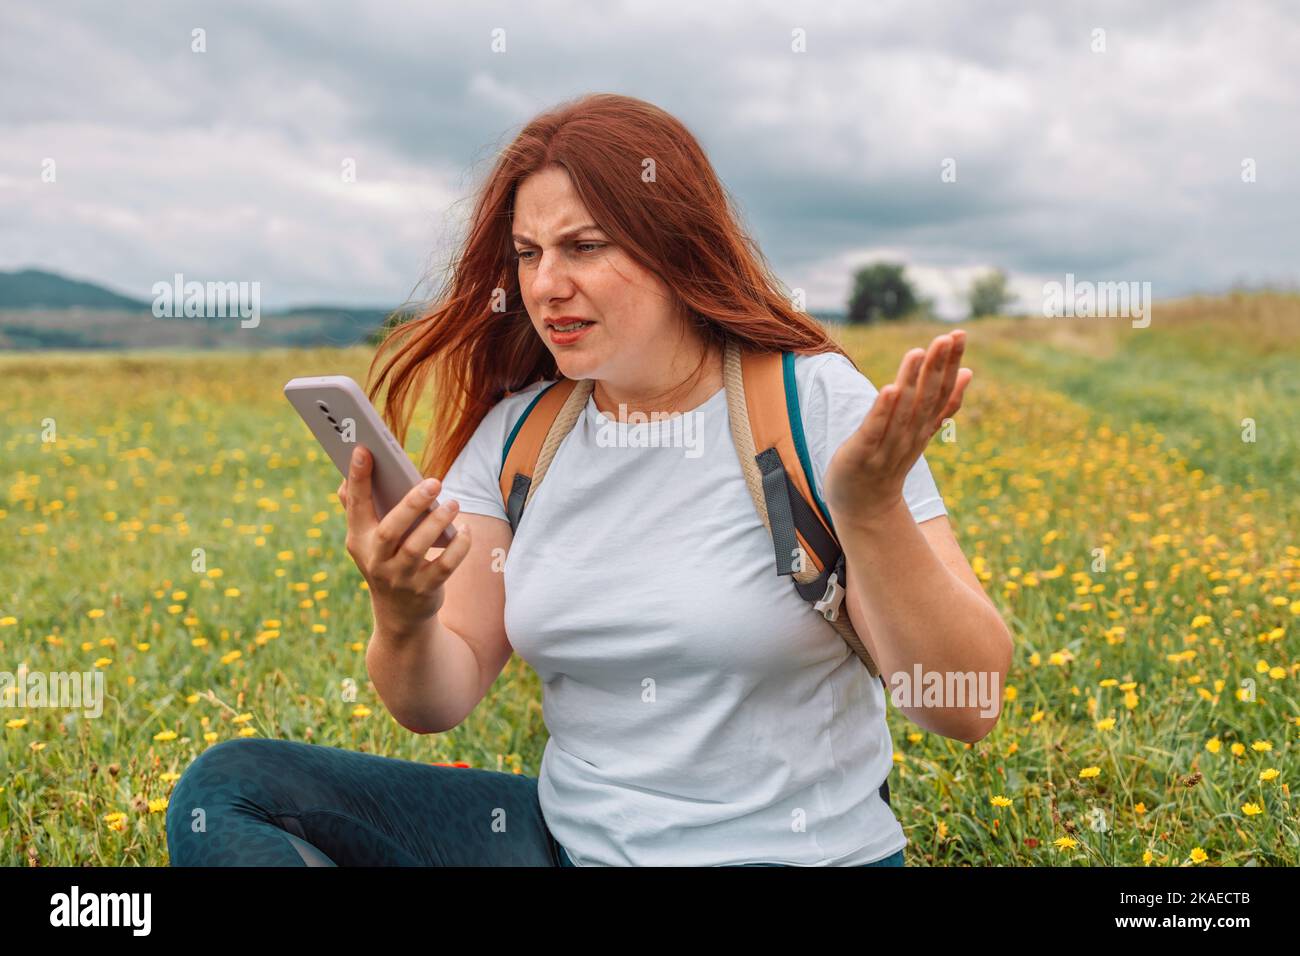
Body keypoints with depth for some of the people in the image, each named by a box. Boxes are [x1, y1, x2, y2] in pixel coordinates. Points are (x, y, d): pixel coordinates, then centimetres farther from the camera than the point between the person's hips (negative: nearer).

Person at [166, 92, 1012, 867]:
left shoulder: (819, 404, -12)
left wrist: (872, 509, -31)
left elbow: (966, 709, -15)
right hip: (566, 833, 5)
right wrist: (403, 619, -22)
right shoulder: (516, 432, 2)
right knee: (226, 787, -7)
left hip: (790, 848, -5)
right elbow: (437, 704, 0)